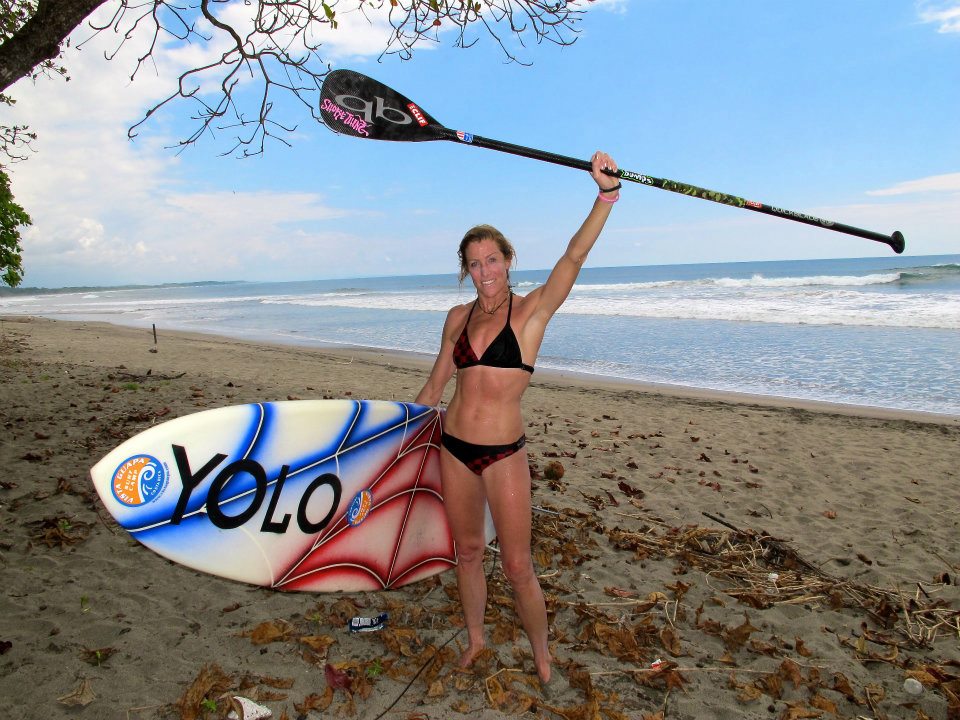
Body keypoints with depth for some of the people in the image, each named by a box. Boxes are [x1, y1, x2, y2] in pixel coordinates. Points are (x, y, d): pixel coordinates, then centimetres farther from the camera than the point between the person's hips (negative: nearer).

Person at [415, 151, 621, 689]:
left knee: (518, 567, 5)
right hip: (454, 449, 4)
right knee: (468, 552, 19)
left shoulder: (531, 312, -6)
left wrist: (607, 195, -34)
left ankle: (542, 654, 30)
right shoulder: (458, 317, 5)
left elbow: (574, 257, -22)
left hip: (504, 454, -4)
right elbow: (435, 387, 13)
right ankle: (476, 638, 42)